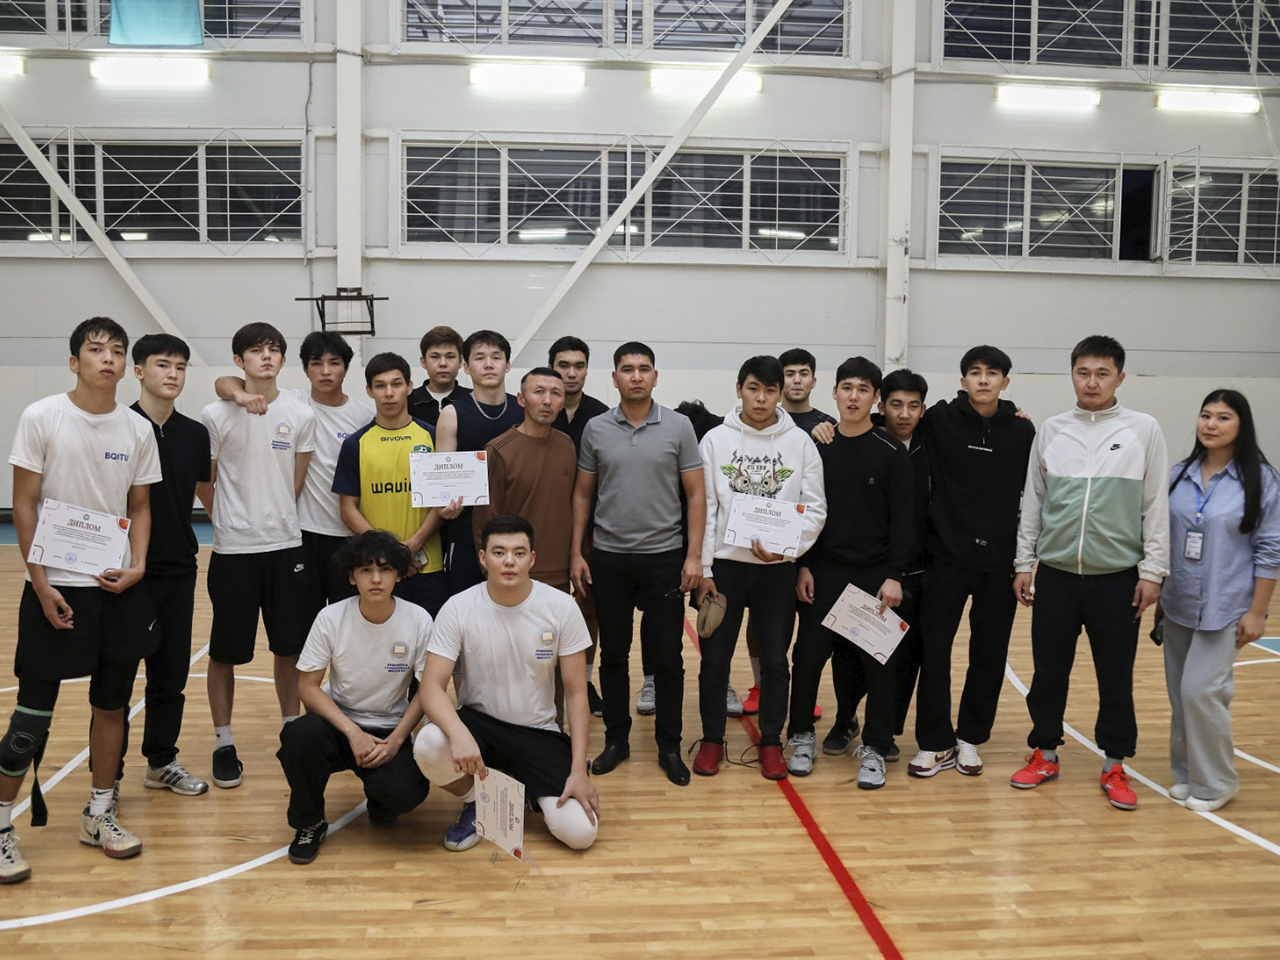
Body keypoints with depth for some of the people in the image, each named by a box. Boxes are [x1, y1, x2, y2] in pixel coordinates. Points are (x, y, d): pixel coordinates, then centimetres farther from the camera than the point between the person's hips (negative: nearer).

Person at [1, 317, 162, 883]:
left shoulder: (137, 430, 4)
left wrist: (137, 566, -4)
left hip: (119, 587, 4)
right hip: (56, 587, -4)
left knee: (112, 704, 11)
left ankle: (99, 815, 26)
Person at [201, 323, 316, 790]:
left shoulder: (301, 414, 3)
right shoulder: (216, 415, -5)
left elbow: (297, 481, 9)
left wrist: (274, 517, 6)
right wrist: (234, 519, 6)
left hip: (286, 545, 3)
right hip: (234, 549, -2)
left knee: (289, 646, 11)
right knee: (225, 651, 5)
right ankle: (223, 744, 19)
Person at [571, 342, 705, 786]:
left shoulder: (678, 427, -1)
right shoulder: (596, 429, 3)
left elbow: (696, 495, 0)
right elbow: (582, 494, 9)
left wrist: (694, 556, -7)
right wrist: (576, 553, 3)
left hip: (664, 557, -1)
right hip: (609, 557, 2)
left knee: (668, 657, 3)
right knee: (612, 654, 10)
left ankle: (669, 746, 17)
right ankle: (616, 739, 24)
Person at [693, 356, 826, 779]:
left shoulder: (801, 443, 1)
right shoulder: (715, 440, 0)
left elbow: (814, 508, 2)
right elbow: (704, 507, 0)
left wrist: (787, 547, -13)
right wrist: (703, 569, -4)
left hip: (779, 567, 0)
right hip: (725, 562, 0)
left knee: (775, 659, 7)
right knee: (715, 657, 6)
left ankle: (771, 741, 22)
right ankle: (712, 739, 22)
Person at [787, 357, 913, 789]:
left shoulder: (892, 452, -2)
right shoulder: (817, 447, 4)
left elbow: (902, 519, -4)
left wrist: (894, 575, -10)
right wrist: (803, 566, 0)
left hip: (875, 574, -1)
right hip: (823, 572, 2)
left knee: (879, 661, 3)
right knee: (809, 654, 4)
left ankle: (873, 747, 17)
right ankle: (801, 735, 23)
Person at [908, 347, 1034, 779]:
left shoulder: (1023, 431, 3)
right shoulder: (940, 420, -2)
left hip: (1000, 561, 2)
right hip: (948, 554, -1)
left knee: (989, 654, 9)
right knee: (934, 648, 0)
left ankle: (970, 739, 24)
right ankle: (936, 743, 13)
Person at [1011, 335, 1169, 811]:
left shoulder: (1143, 430, -1)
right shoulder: (1051, 431, 5)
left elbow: (1156, 504, -1)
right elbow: (1033, 500, 9)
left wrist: (1152, 570, -4)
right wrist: (1023, 562, 7)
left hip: (1118, 577, -2)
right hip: (1055, 574, 2)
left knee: (1116, 677, 7)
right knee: (1048, 671, 10)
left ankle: (1115, 765, 22)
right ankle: (1044, 754, 26)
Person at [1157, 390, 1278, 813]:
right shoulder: (1179, 476, 5)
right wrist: (1159, 595, 11)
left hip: (1226, 610, -4)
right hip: (1178, 606, 5)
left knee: (1201, 690, -9)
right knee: (1180, 693, 10)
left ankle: (1215, 782, 10)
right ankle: (1186, 773, 25)